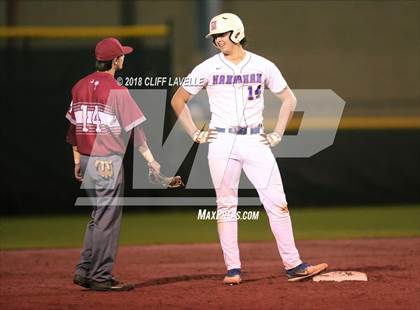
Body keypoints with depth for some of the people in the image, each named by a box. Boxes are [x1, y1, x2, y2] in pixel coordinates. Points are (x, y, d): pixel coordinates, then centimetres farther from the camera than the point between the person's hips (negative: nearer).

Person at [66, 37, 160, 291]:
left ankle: (85, 271, 15)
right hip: (108, 162, -7)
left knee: (99, 215, 18)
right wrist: (151, 160, -8)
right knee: (108, 219, -1)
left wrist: (78, 160, 21)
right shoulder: (116, 90, -12)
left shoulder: (80, 87, 8)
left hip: (86, 159, 7)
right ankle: (101, 277, 1)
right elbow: (134, 128, -12)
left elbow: (74, 127, 14)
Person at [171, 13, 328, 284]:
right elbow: (178, 100, 9)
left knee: (277, 202, -5)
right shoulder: (208, 68, 1)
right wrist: (195, 134, 2)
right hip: (222, 142, 0)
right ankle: (233, 269, 6)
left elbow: (289, 99, 13)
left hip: (256, 141, 0)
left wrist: (278, 135, 5)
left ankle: (293, 265, -4)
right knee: (226, 205, 2)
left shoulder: (263, 66, 3)